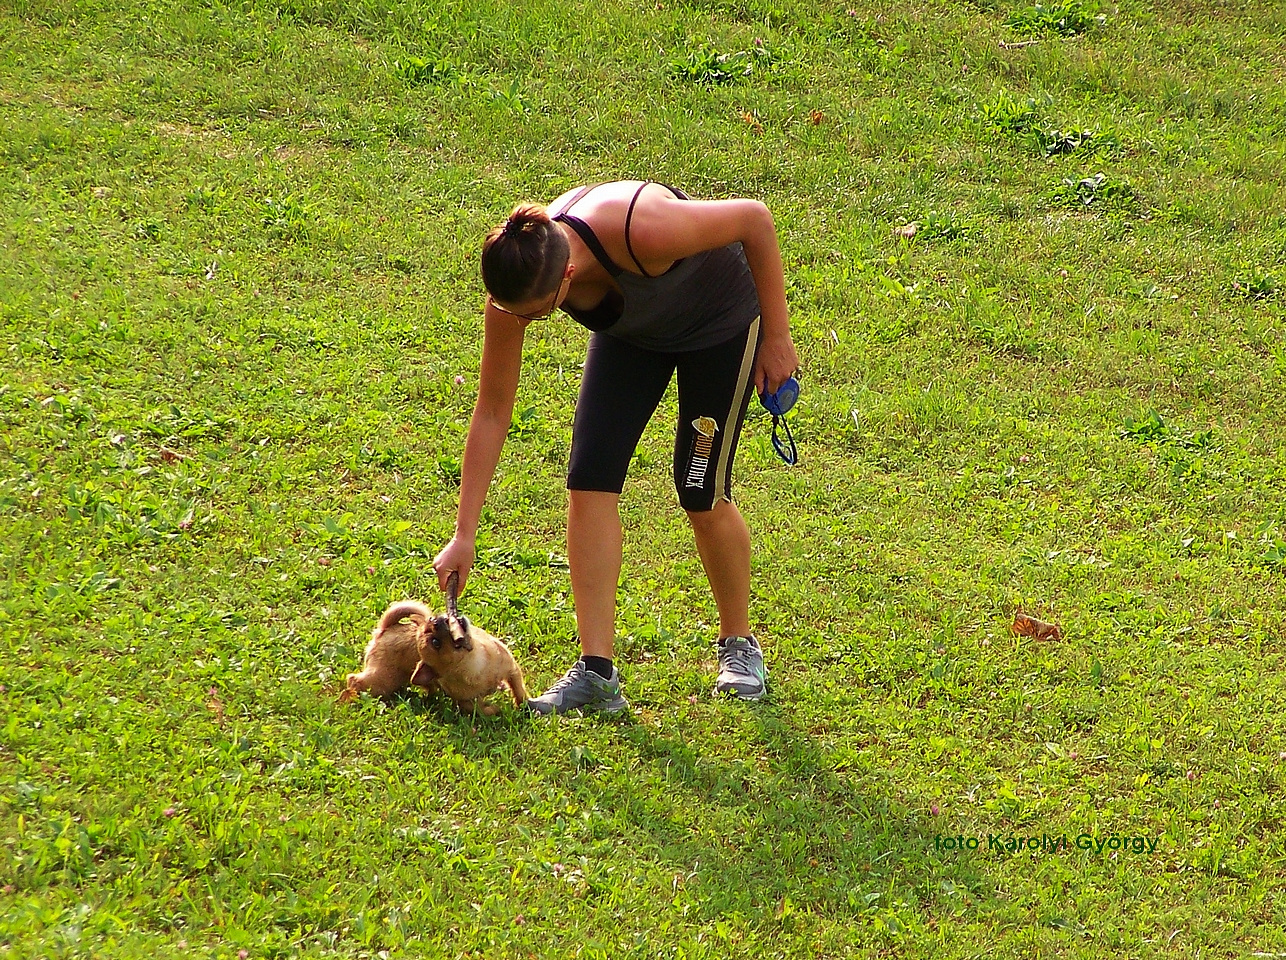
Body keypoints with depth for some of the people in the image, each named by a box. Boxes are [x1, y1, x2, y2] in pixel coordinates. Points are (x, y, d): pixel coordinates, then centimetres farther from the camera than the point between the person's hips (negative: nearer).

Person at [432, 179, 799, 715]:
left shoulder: (639, 233, -44)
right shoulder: (518, 282, -27)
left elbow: (756, 218, -27)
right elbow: (491, 412, -18)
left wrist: (777, 337, -20)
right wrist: (464, 535, -19)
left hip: (723, 318, -4)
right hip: (631, 330, 4)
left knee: (702, 493, -6)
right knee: (589, 480, -11)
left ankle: (739, 644, 18)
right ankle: (596, 670, -7)